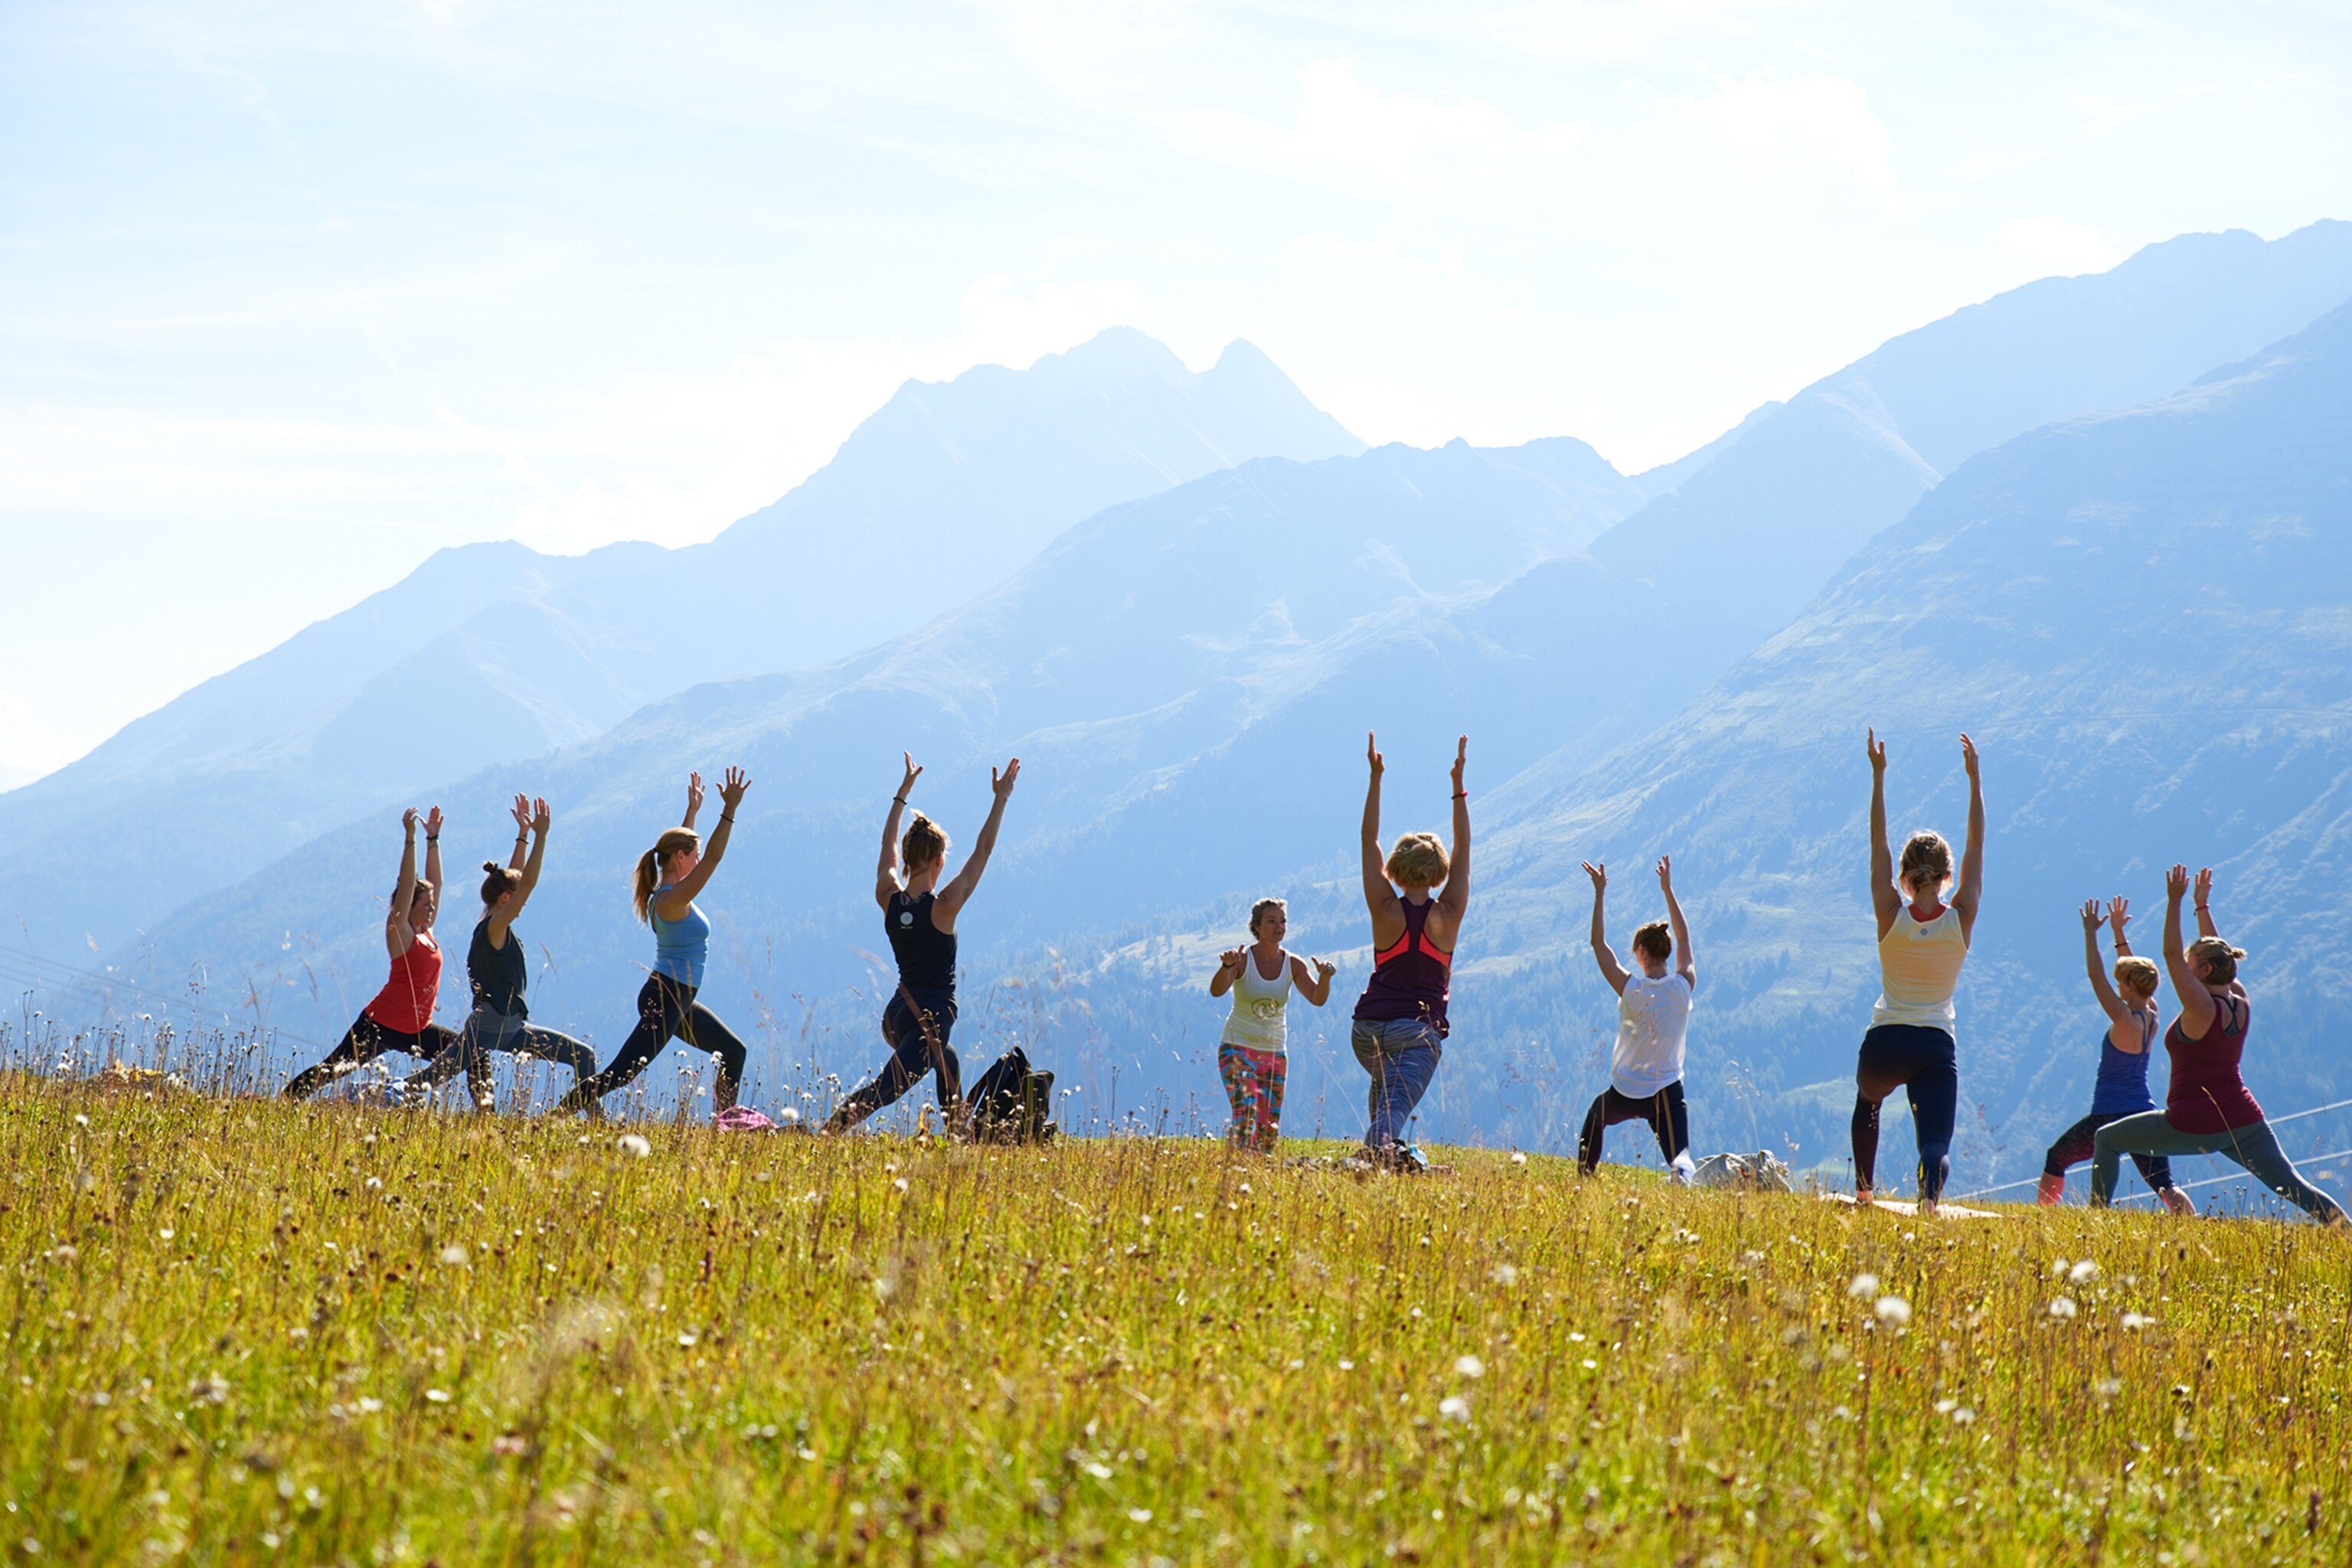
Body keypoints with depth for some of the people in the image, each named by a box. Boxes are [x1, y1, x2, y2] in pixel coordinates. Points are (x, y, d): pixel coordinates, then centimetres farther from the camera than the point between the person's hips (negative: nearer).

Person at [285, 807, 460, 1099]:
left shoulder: (427, 933, 9)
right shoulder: (400, 935, -9)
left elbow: (435, 883, 14)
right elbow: (407, 885, -18)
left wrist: (433, 839, 13)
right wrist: (410, 838, -21)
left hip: (415, 1031, 7)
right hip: (382, 1025, -7)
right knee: (331, 1070, -11)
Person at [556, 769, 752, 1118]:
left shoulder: (668, 893, 9)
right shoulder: (673, 899, -17)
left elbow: (680, 843, 27)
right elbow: (714, 857, -24)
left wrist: (693, 810, 31)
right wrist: (730, 809, -24)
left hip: (679, 1001, 11)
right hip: (665, 999, -11)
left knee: (733, 1052, 17)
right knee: (621, 1075, -14)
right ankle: (555, 1116, -16)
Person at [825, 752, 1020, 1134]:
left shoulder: (890, 899, 0)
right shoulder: (944, 907, -14)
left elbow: (889, 844, 16)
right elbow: (983, 851, -10)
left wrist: (904, 790, 24)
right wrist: (1001, 798, -5)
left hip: (897, 1014, 7)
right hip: (931, 1016, -7)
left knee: (946, 1060, 33)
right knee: (882, 1091, -17)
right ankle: (834, 1128, -39)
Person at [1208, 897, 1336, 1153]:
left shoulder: (1293, 965, -1)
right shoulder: (1243, 959, -11)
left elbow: (1317, 999, -10)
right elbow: (1216, 991, -25)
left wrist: (1325, 978, -31)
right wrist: (1227, 967, -46)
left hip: (1275, 1053, 4)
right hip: (1238, 1048, -4)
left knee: (1269, 1130, 5)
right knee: (1246, 1118, -22)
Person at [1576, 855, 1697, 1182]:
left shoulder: (1631, 990, -12)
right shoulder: (1683, 988, -5)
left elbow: (1599, 943, -3)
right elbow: (1684, 938, 11)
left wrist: (1599, 893, -2)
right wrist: (1668, 889, 16)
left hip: (1624, 1094, 0)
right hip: (1667, 1093, 0)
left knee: (1595, 1116, 33)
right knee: (1680, 1158, -10)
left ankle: (1585, 1176, 41)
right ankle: (1684, 1177, -45)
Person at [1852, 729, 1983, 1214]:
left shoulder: (1891, 917, -6)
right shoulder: (1961, 920, -4)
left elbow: (1878, 843, -1)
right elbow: (1976, 845, 4)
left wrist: (1879, 774, 1)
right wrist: (1974, 777, 8)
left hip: (1884, 1045, 1)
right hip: (1936, 1047, -1)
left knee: (1867, 1102, 35)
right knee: (1936, 1142, -9)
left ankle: (1864, 1191, 33)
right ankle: (1930, 1193, -43)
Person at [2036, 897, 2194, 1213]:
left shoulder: (2125, 1021, -16)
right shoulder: (2151, 1017, 4)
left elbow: (2097, 977, -14)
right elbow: (2134, 971, 18)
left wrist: (2090, 932, -8)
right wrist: (2118, 932, 20)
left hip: (2110, 1117, -6)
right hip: (2145, 1115, 6)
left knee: (2056, 1157, 16)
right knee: (2163, 1185, -3)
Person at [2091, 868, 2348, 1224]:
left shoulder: (2201, 1008, -14)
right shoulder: (2240, 1004, 5)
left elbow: (2172, 955, -13)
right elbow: (2217, 954, 20)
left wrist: (2175, 901, -11)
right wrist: (2203, 906, 27)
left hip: (2194, 1126, -6)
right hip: (2244, 1122, 6)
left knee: (2107, 1139, 11)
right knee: (2293, 1188, 0)